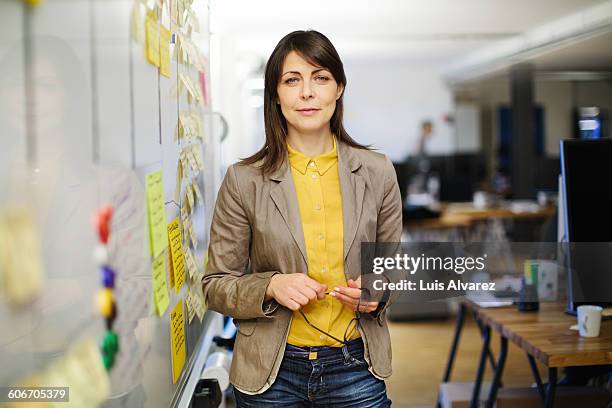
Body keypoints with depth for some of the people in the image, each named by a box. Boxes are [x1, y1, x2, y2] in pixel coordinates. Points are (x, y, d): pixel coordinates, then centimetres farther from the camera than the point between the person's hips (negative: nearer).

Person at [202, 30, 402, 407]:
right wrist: (271, 287, -19)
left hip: (355, 367, 1)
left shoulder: (377, 172, -2)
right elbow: (216, 286, -1)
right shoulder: (244, 181, -8)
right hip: (271, 373, -1)